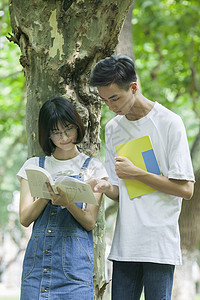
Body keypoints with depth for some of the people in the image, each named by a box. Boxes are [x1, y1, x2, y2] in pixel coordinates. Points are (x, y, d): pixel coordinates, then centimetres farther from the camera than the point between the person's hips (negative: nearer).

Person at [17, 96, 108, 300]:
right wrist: (48, 194, -13)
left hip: (75, 259, -2)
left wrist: (68, 203, -20)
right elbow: (25, 218, 4)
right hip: (37, 253, 2)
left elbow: (90, 222, -1)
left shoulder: (92, 167, 7)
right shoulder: (33, 166, 12)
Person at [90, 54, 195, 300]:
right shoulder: (112, 129, 14)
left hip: (160, 242, -5)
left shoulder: (169, 123, -4)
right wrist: (106, 188, -7)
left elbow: (185, 189, -6)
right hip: (125, 243, 5)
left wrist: (136, 173, -10)